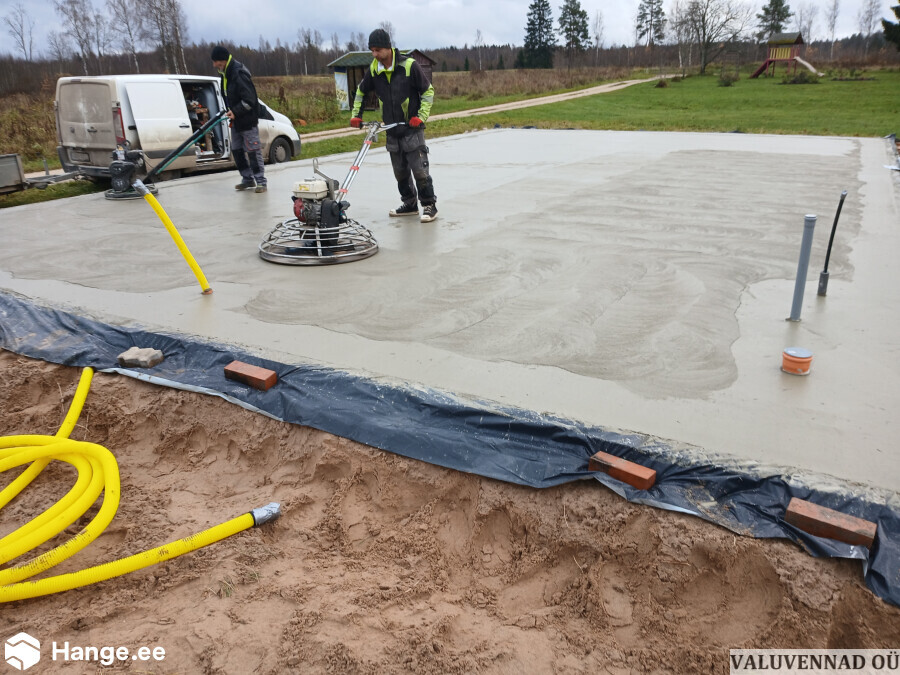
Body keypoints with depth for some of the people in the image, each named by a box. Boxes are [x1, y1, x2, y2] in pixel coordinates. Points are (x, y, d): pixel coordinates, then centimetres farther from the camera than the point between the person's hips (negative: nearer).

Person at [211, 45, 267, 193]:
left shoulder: (239, 74, -19)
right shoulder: (226, 73, 10)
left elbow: (249, 100, -23)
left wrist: (235, 112, -23)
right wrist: (230, 112, 10)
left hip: (248, 120, -10)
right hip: (235, 120, 10)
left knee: (253, 150, -6)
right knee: (236, 150, 12)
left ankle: (261, 181, -1)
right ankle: (248, 179, 20)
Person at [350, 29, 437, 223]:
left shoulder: (409, 65, -12)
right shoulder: (373, 69, 4)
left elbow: (428, 91, -5)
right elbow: (361, 91, 21)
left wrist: (421, 116, -13)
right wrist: (356, 114, 12)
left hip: (412, 129, -5)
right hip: (391, 131, 6)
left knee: (419, 169, -8)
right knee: (400, 171, 11)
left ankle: (429, 205, 2)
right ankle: (409, 204, 24)